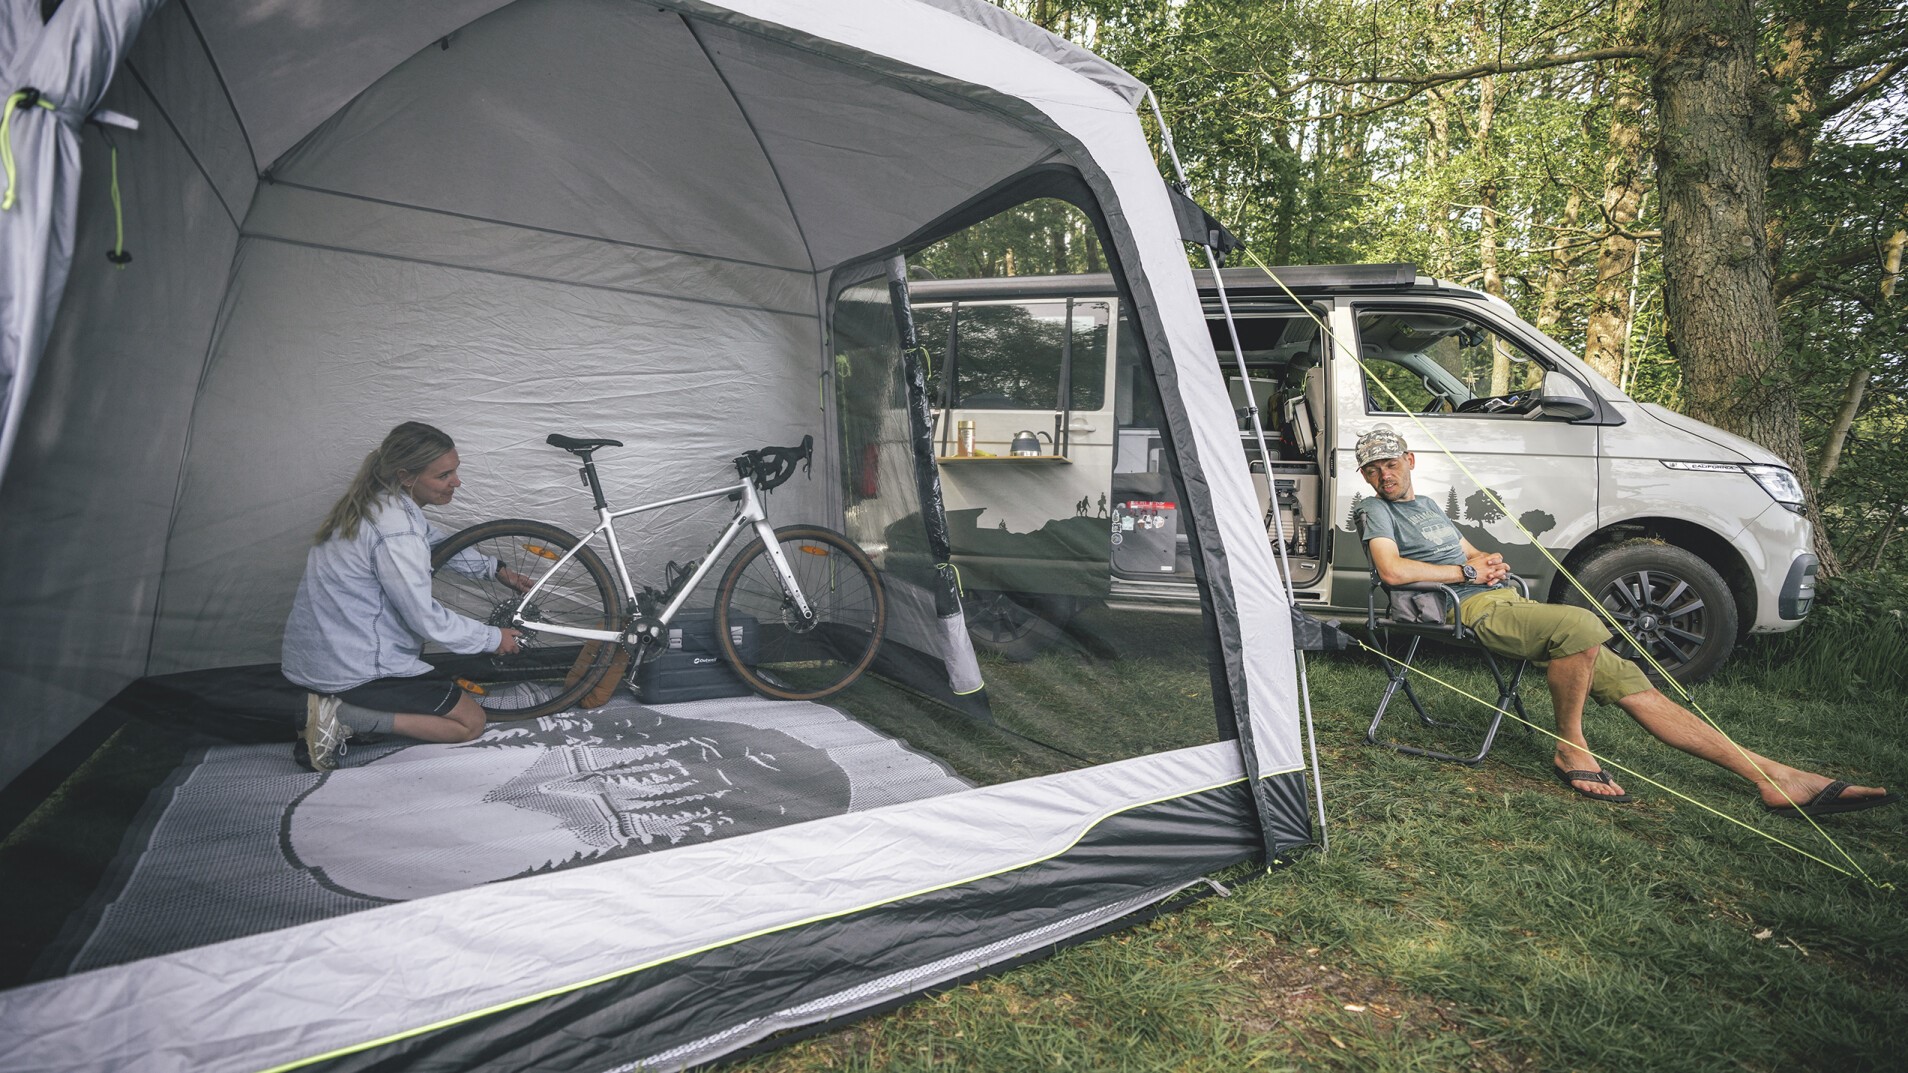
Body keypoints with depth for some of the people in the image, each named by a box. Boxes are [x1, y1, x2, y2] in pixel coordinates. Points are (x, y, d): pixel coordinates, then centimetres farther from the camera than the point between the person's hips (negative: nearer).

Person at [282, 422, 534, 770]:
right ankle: (343, 717, -7)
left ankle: (334, 703, 12)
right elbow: (427, 621, -20)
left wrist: (495, 568, 16)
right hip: (353, 669, -9)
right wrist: (494, 638, -7)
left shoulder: (375, 503, 3)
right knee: (471, 721, 1)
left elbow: (438, 543, 22)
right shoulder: (396, 531, -26)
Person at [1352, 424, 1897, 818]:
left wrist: (1490, 560, 6)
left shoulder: (1427, 504, 26)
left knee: (1630, 681, 0)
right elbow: (1393, 570, -19)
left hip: (1506, 603, 9)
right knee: (1580, 623, -34)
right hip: (1474, 612, -9)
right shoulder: (1377, 511, -1)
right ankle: (1570, 751, -16)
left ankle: (1773, 777, 0)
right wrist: (1467, 571, -7)